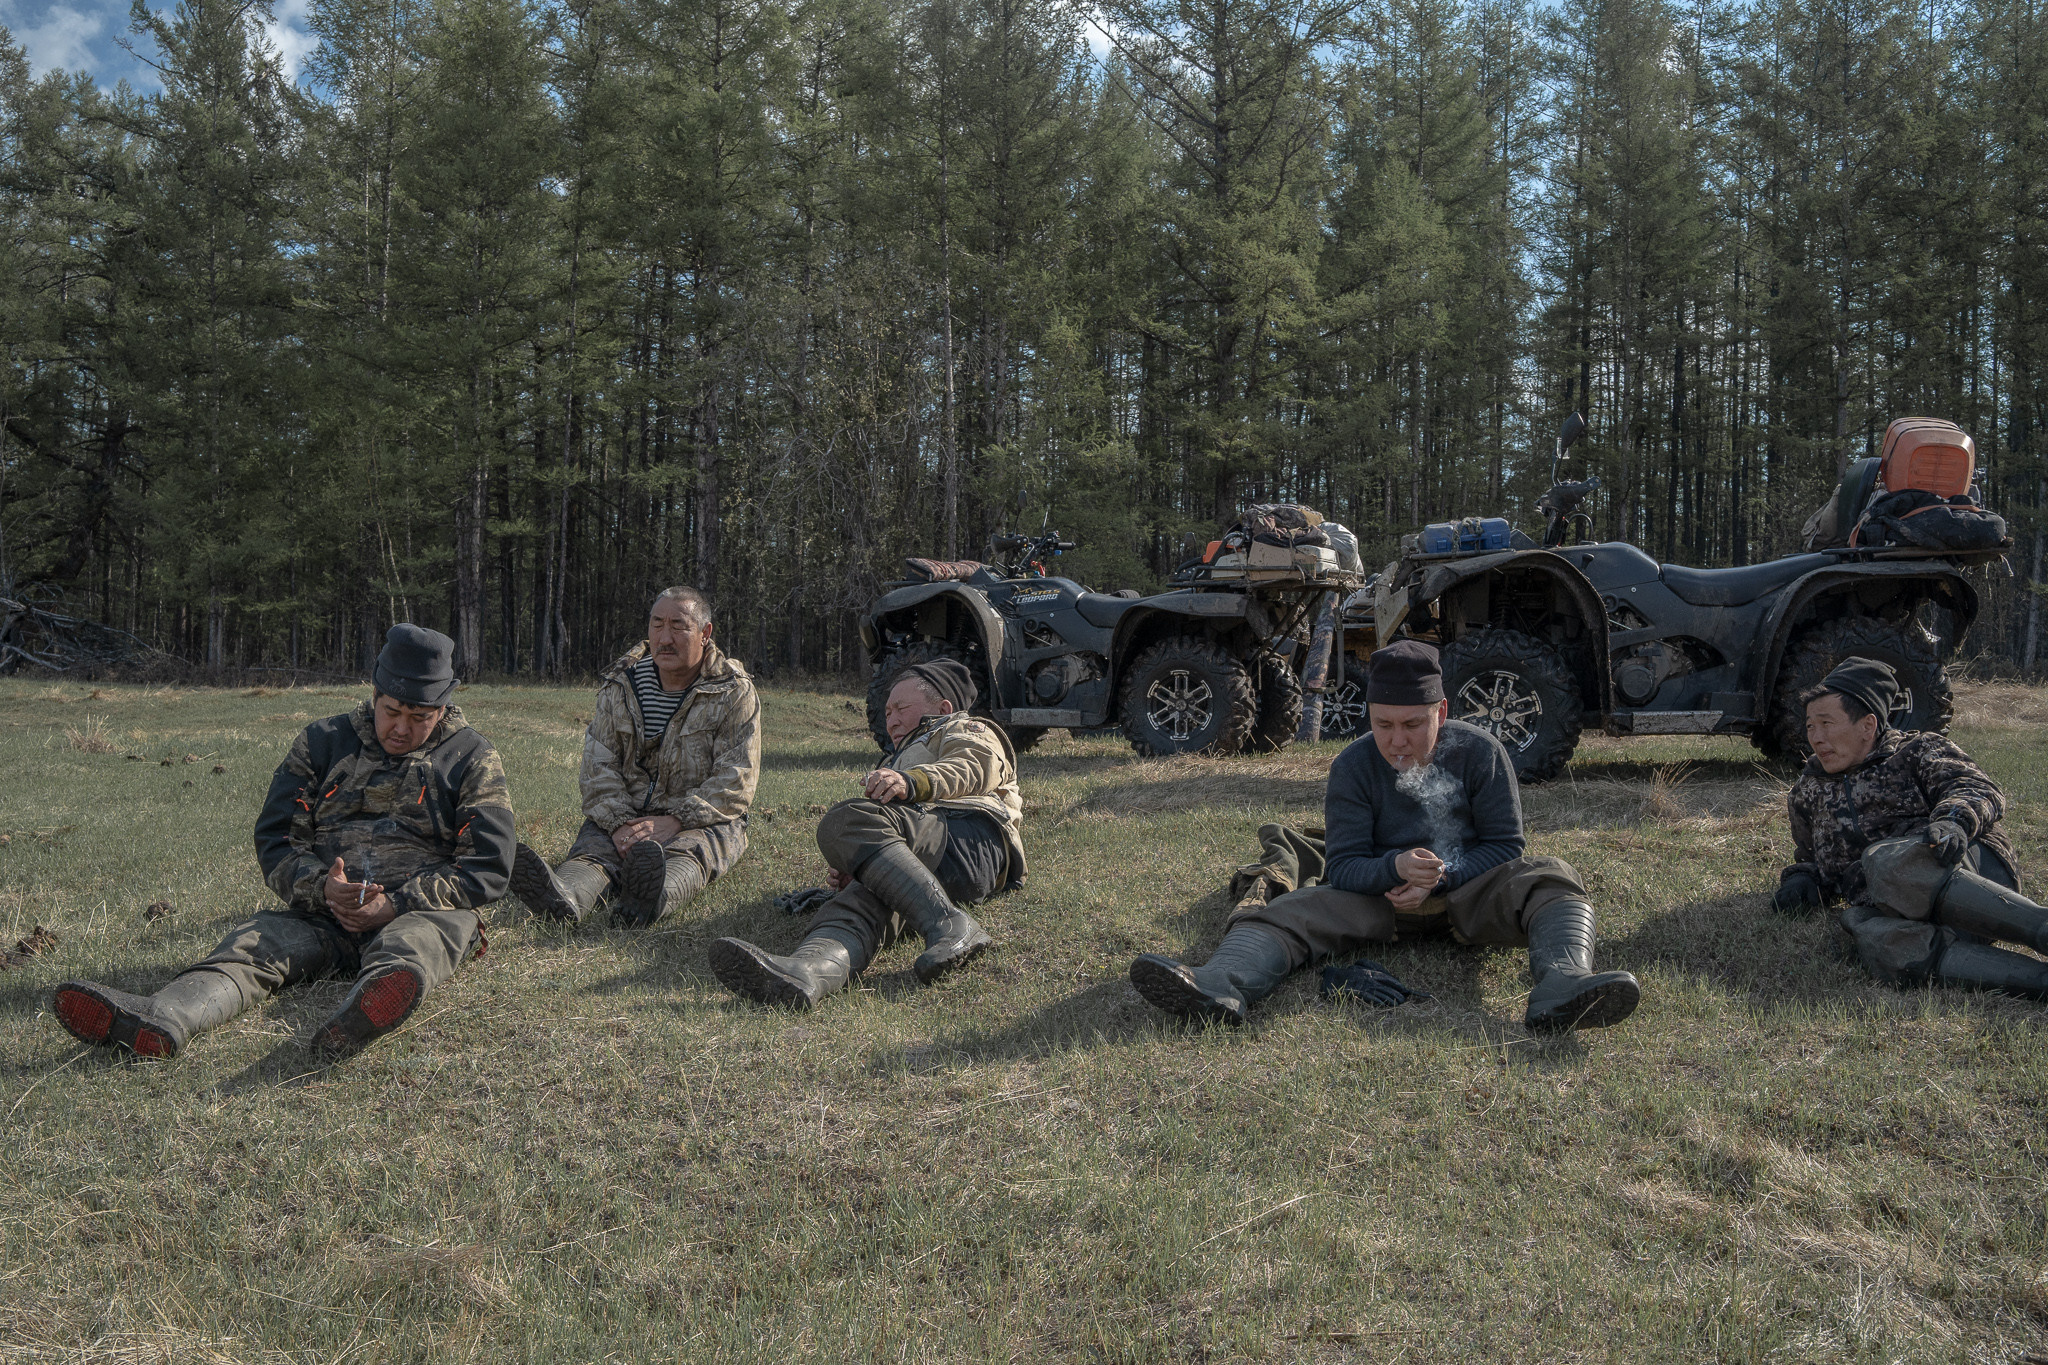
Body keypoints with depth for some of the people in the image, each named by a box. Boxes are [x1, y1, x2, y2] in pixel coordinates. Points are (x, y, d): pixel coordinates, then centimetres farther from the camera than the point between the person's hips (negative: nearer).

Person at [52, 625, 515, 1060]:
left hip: (424, 912, -3)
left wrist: (395, 905, -15)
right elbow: (275, 839, 11)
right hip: (322, 912, 4)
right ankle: (161, 1019, -57)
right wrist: (321, 887, -12)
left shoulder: (473, 759, 6)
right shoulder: (322, 743, 14)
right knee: (252, 944, -27)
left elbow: (487, 868, -1)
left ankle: (364, 1014, -73)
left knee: (411, 942, -39)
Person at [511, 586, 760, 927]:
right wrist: (619, 824, -19)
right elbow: (598, 766, 1)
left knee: (685, 851, -36)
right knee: (593, 847, -29)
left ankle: (652, 899, -71)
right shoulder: (619, 686, 7)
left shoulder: (735, 693, -3)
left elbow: (734, 783, -11)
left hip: (702, 821, -3)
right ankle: (563, 896, -64)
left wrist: (674, 821, -25)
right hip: (626, 814, 3)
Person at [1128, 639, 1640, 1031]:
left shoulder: (1480, 752, -6)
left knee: (1549, 876, -28)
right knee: (1291, 910, -25)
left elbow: (1504, 845, -4)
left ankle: (1561, 989, -59)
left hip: (1468, 890, 0)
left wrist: (1440, 877, -22)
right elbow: (1342, 865, -9)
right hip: (1380, 894, 0)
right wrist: (1396, 867, -32)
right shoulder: (1353, 767, -5)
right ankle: (1220, 986, -57)